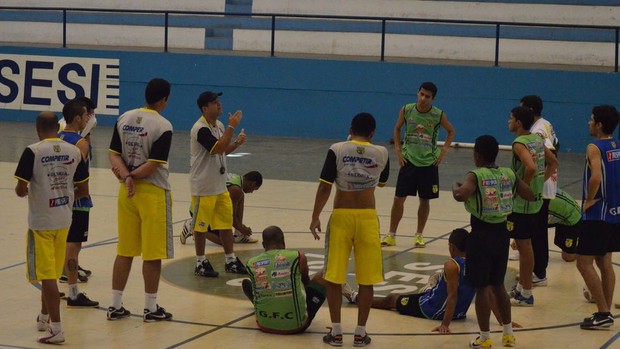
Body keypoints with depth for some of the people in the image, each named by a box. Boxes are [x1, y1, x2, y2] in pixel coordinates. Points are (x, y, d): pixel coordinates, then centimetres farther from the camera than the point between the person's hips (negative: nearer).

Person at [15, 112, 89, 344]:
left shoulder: (33, 152, -14)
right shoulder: (74, 152, -1)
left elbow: (21, 190, -15)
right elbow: (83, 191, 4)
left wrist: (23, 191, 8)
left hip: (40, 222, -5)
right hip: (64, 220, 5)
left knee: (47, 276, -1)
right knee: (52, 273, 21)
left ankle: (56, 329, -4)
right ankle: (44, 318, 37)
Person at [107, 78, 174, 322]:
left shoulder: (124, 119, 4)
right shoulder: (163, 126, -14)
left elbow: (114, 155, -1)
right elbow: (153, 165, -18)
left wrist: (126, 177, -12)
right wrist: (131, 176, -6)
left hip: (127, 192, 6)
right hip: (153, 192, -6)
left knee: (125, 251, 13)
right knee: (152, 254, 3)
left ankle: (116, 306, 16)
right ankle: (151, 308, 10)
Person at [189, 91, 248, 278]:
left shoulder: (219, 126, 7)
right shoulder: (200, 129, -20)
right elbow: (217, 148, -30)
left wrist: (236, 143, -2)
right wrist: (232, 126, -28)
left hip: (220, 185, 8)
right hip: (203, 186, -8)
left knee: (226, 222, 12)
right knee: (201, 225, 3)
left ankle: (231, 261, 21)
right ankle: (201, 263, 13)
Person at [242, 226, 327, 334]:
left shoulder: (252, 264, -3)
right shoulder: (298, 258, -8)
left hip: (265, 325, 2)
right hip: (296, 325, -2)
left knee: (246, 283, 25)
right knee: (322, 277, 15)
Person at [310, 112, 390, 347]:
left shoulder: (337, 151, -7)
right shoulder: (381, 153, 0)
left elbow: (325, 187, -10)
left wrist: (315, 217, -2)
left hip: (341, 216, -1)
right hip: (367, 217, 1)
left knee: (334, 277, 7)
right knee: (366, 279, 8)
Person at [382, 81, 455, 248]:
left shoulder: (438, 115, -9)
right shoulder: (406, 110, -6)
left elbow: (451, 131, 7)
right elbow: (397, 129, 9)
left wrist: (443, 151, -3)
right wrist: (398, 150, 1)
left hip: (429, 164, 0)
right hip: (408, 161, 0)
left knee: (425, 200, 8)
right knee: (399, 198, -1)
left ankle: (419, 235, 22)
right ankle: (391, 235, 9)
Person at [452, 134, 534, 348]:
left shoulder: (476, 176, -14)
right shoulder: (509, 174, 2)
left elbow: (460, 195, -32)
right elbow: (530, 196, 8)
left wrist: (455, 186, -10)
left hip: (482, 234, -6)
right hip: (502, 233, 6)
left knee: (482, 288, 3)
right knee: (498, 285, 20)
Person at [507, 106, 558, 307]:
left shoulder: (520, 144, -18)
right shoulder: (537, 139, 8)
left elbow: (531, 167, -33)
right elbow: (553, 163, 17)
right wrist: (541, 181, 12)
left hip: (522, 201, -9)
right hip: (535, 198, 9)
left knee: (524, 246, -1)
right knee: (524, 245, 18)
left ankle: (526, 294, 6)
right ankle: (521, 288, 28)